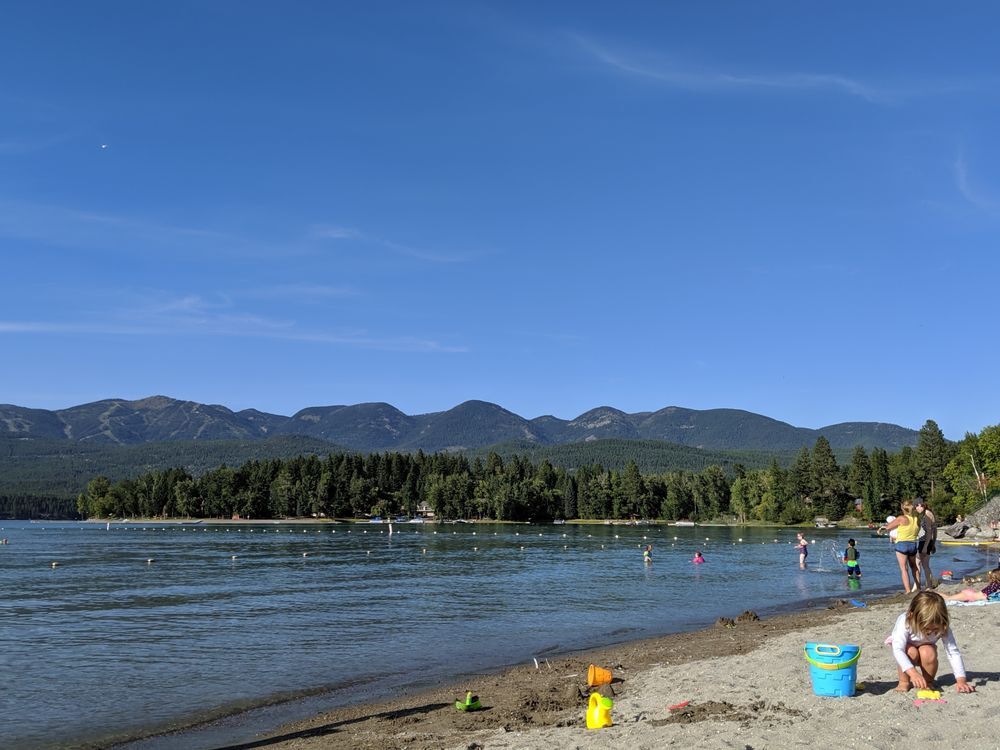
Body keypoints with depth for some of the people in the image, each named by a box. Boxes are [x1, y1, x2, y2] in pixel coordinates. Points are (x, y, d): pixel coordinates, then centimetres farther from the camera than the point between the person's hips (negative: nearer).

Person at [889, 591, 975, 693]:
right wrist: (913, 672, -58)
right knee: (911, 652, -35)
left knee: (929, 653, -32)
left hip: (925, 649, 2)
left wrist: (961, 680, -38)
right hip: (905, 647, -2)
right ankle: (904, 681, -11)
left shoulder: (942, 627, -28)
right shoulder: (904, 622, -38)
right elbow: (897, 650, -46)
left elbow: (953, 652, -27)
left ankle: (928, 682, -5)